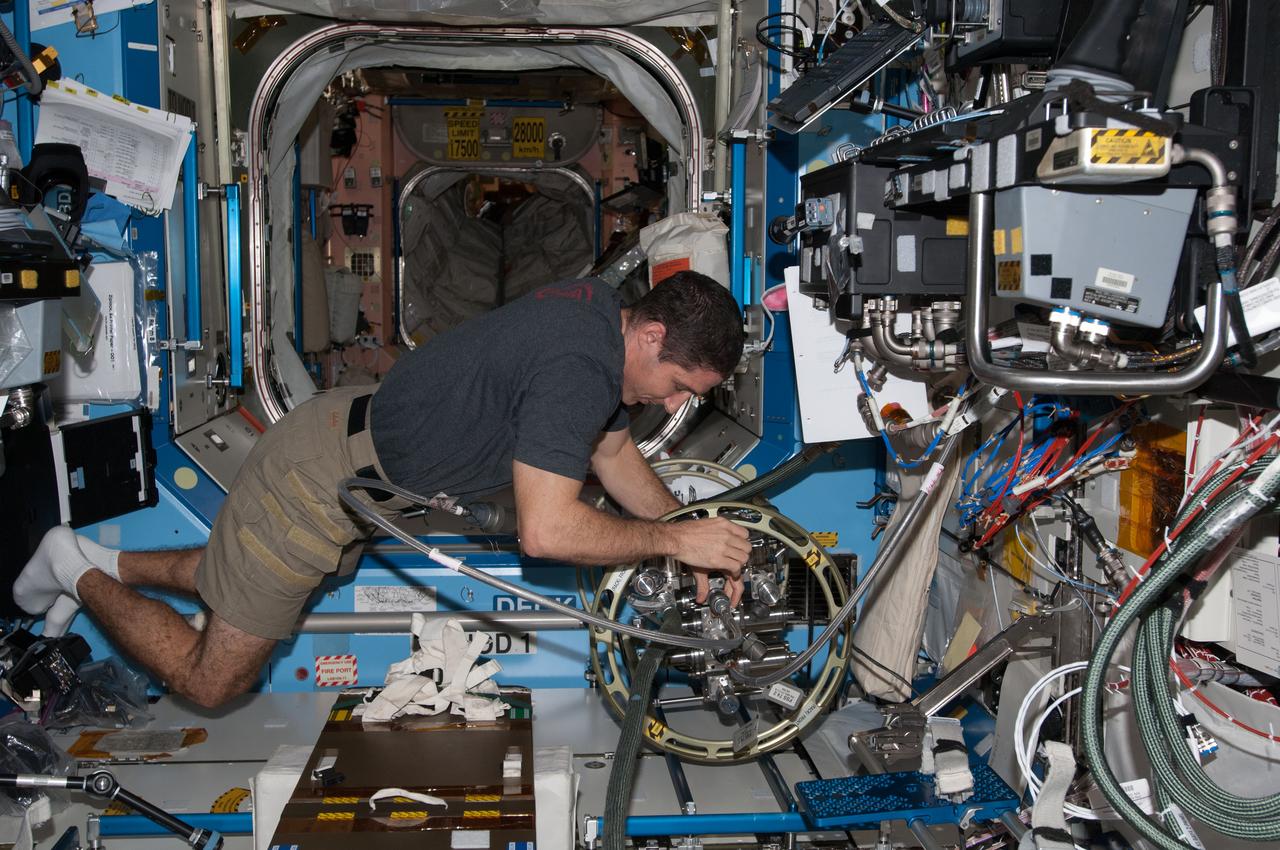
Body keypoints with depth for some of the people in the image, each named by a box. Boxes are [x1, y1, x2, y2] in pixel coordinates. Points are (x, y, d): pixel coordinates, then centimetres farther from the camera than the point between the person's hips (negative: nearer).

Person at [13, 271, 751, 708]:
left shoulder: (605, 317, -2)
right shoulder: (578, 367, -33)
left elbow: (614, 450, 9)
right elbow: (546, 530, -39)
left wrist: (698, 548, 0)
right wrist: (673, 539, -27)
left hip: (349, 432, 10)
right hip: (322, 479, -10)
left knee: (251, 581, 34)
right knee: (213, 680, 8)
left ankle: (110, 562, 42)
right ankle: (80, 570, 23)